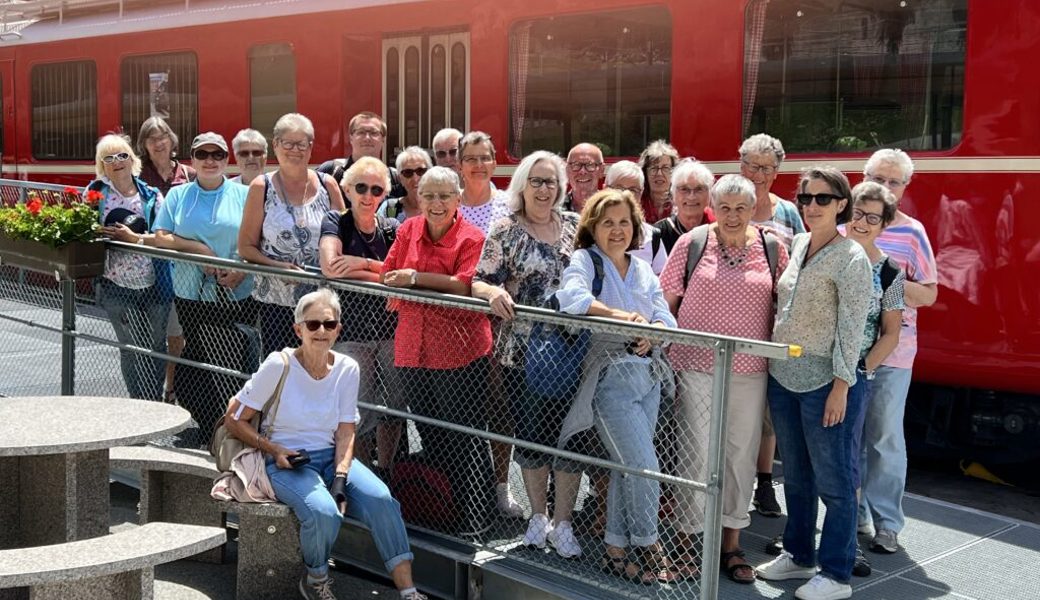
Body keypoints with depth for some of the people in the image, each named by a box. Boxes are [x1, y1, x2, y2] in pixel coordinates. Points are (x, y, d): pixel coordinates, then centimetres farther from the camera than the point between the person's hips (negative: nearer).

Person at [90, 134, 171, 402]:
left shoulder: (151, 195, 2)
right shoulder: (96, 192, 2)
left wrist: (135, 238, -18)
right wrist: (101, 234, -14)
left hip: (154, 285, 1)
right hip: (117, 286, 0)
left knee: (156, 348, 9)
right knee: (130, 350, 7)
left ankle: (155, 404, 23)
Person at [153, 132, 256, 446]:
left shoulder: (244, 195, 5)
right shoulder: (177, 196, 11)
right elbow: (161, 238, 3)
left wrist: (242, 271, -15)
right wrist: (199, 248, -10)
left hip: (236, 296, -2)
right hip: (191, 295, 2)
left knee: (236, 365, -7)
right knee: (196, 361, 6)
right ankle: (206, 429, 17)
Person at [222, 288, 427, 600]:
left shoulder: (347, 369, -2)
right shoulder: (279, 365, -13)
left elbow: (345, 433, 0)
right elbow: (234, 420, -6)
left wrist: (340, 482, -14)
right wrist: (274, 450, -17)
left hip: (330, 456, 4)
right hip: (286, 461, -4)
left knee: (380, 498, -24)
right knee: (324, 512, -32)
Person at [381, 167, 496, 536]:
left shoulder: (471, 238, -8)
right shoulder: (408, 231, 10)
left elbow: (466, 285, -19)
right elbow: (388, 276, 8)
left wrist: (417, 277, -19)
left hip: (459, 351, -6)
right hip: (413, 349, 6)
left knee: (463, 438, 1)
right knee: (430, 436, 16)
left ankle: (477, 514, 14)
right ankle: (441, 508, 30)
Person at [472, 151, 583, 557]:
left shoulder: (575, 226, 7)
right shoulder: (505, 231, -1)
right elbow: (480, 282, -6)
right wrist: (494, 292, -27)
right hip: (522, 352, -1)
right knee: (531, 434, 9)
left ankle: (562, 523, 15)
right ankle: (538, 517, 27)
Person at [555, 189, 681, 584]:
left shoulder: (643, 270, 15)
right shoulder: (584, 260, -4)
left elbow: (666, 318, 6)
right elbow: (571, 296, -25)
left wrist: (652, 332, -16)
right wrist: (619, 315, -32)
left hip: (647, 377, 6)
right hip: (609, 378, -6)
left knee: (626, 469, 12)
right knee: (645, 468, -8)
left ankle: (616, 552, 23)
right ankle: (650, 549, 12)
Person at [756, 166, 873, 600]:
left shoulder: (851, 258, -11)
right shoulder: (796, 245, 10)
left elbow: (852, 328, -14)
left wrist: (841, 386, -17)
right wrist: (771, 359, 15)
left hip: (824, 383, -7)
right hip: (783, 377, 7)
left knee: (833, 481, 2)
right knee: (795, 475, 17)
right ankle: (797, 555, 31)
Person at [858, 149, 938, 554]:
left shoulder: (912, 233, -2)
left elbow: (929, 295, -1)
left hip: (892, 352, -3)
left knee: (885, 438, 3)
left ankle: (886, 522, 12)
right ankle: (853, 512, 25)